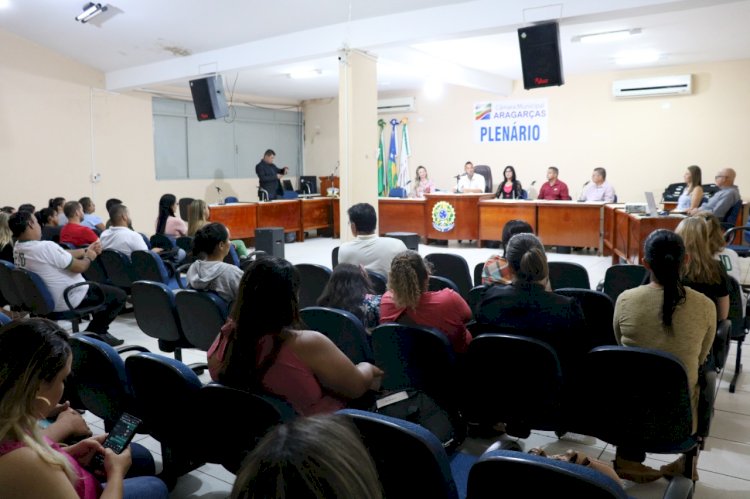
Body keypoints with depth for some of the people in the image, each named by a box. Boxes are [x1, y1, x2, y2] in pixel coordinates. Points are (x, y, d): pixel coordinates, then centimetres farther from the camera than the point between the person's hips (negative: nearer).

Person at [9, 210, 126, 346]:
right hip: (68, 301, -10)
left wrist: (86, 250, 6)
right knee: (119, 295, 2)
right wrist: (89, 257, -2)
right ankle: (94, 333, 10)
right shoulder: (46, 247, -31)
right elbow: (79, 267, -22)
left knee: (97, 287, 30)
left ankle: (99, 330, 29)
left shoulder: (18, 248, -1)